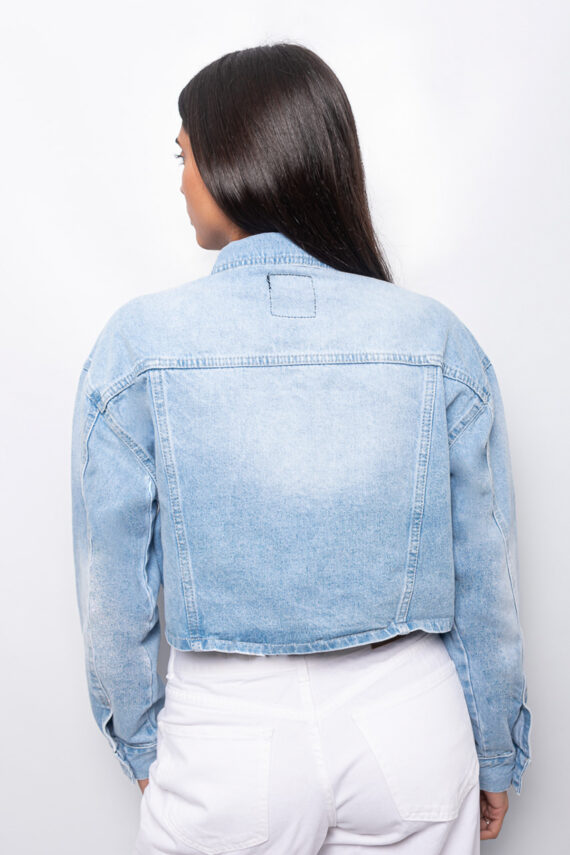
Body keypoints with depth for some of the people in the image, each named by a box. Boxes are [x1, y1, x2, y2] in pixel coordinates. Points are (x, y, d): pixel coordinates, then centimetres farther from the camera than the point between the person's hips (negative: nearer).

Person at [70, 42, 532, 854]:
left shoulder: (139, 343, -14)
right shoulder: (438, 338, -9)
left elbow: (115, 582, -6)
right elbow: (485, 577, -2)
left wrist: (140, 741, 11)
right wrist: (494, 754, 13)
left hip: (226, 733, -1)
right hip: (411, 723, 2)